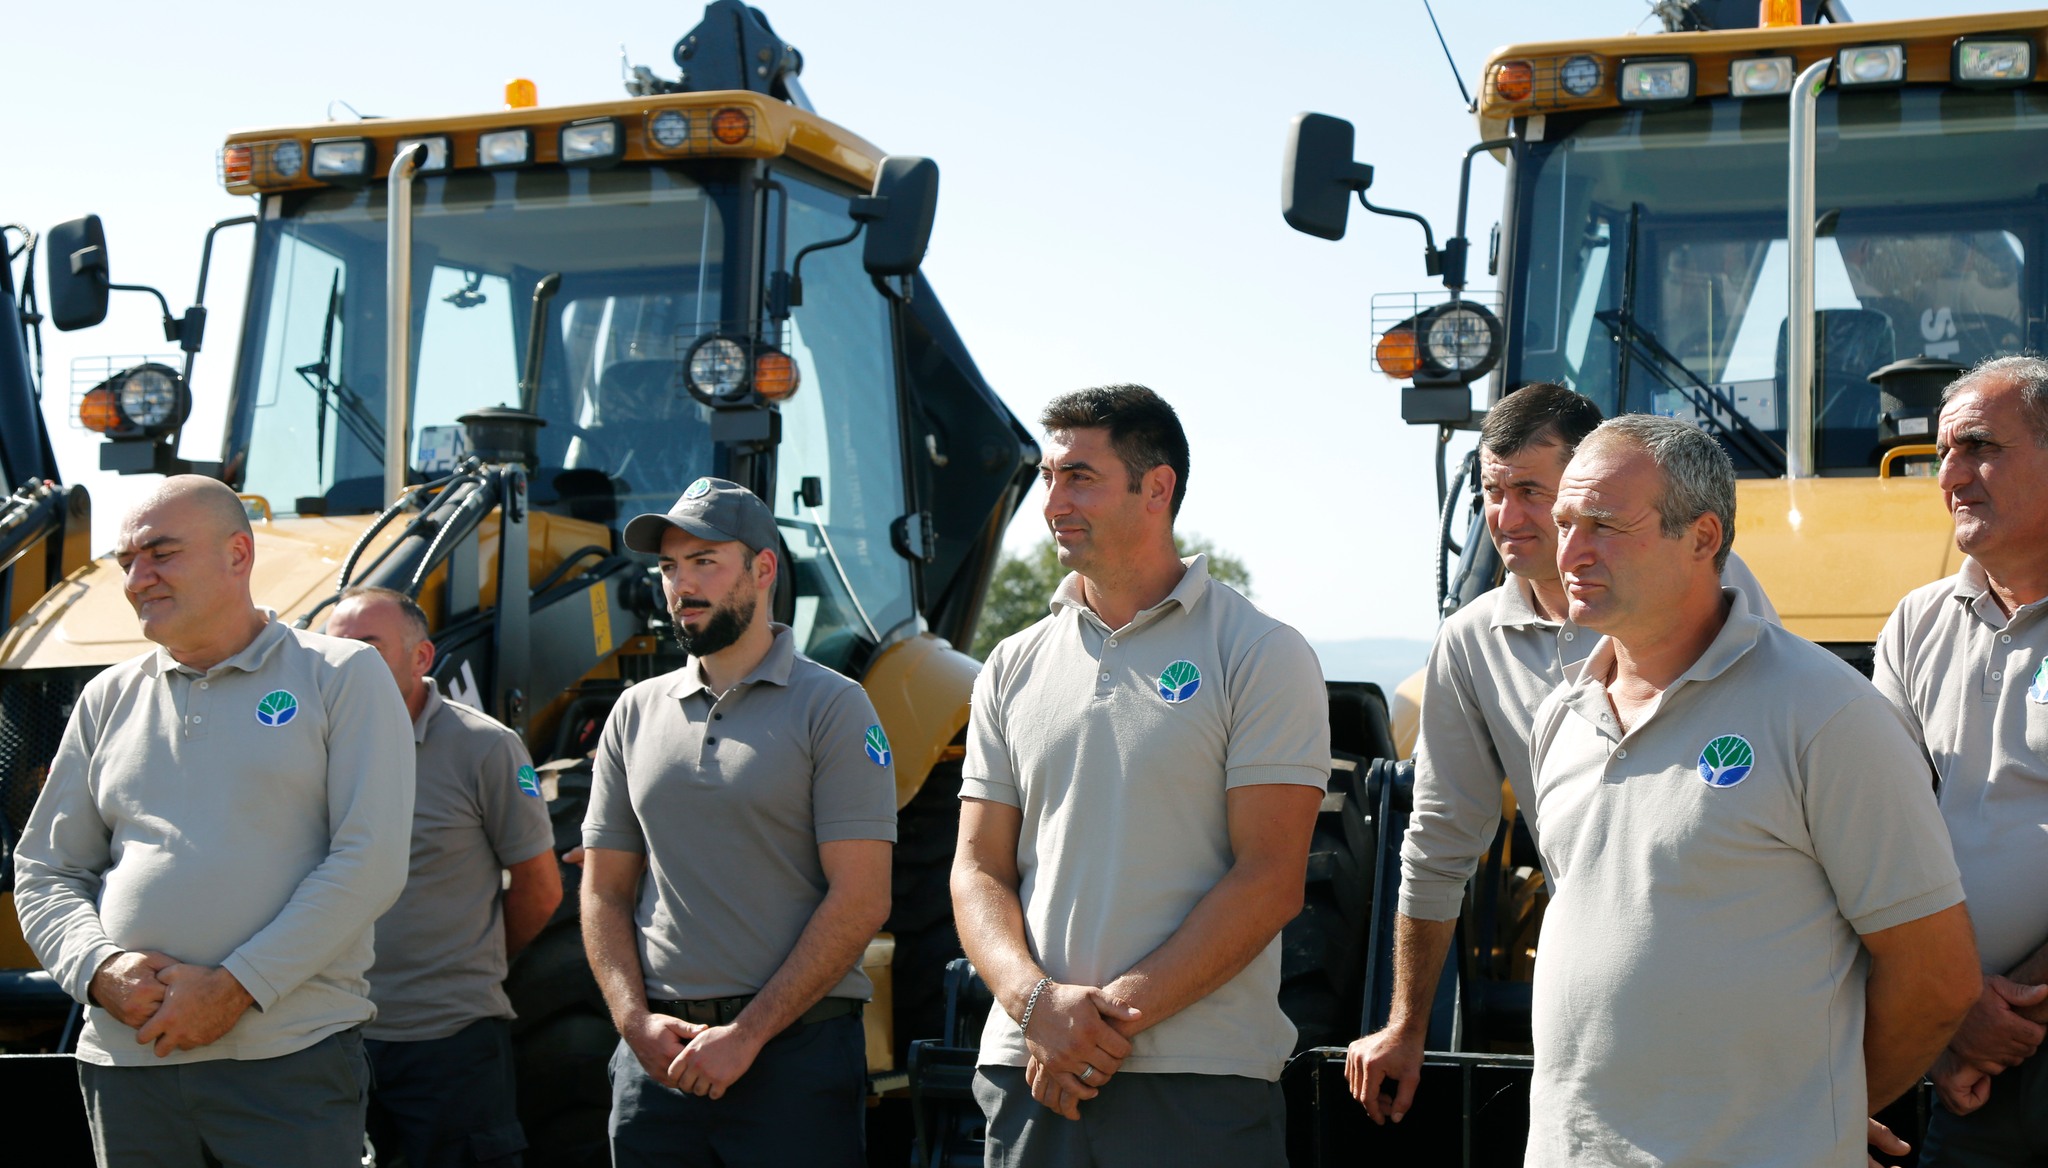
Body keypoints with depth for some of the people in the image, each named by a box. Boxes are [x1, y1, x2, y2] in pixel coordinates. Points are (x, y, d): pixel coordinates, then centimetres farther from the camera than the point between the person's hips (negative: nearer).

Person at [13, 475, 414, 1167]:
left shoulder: (343, 677, 2)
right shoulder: (108, 699, 15)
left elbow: (371, 864, -7)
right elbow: (44, 871, 15)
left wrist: (236, 987, -14)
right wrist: (99, 968, -6)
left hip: (289, 1059, -4)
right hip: (125, 1058, 4)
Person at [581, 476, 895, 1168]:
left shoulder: (831, 708, -3)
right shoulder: (636, 714, 12)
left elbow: (860, 900, -10)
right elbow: (604, 892, 13)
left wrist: (746, 1034, -13)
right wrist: (637, 1022, -3)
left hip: (794, 1052, -4)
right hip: (656, 1055, 4)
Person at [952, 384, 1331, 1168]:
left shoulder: (1261, 656, -2)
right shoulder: (1014, 668, 12)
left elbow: (1271, 878, -8)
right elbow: (978, 869, 10)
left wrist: (1116, 1013, -14)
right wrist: (1036, 1002, -9)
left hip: (1201, 1082, -4)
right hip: (1031, 1074, 4)